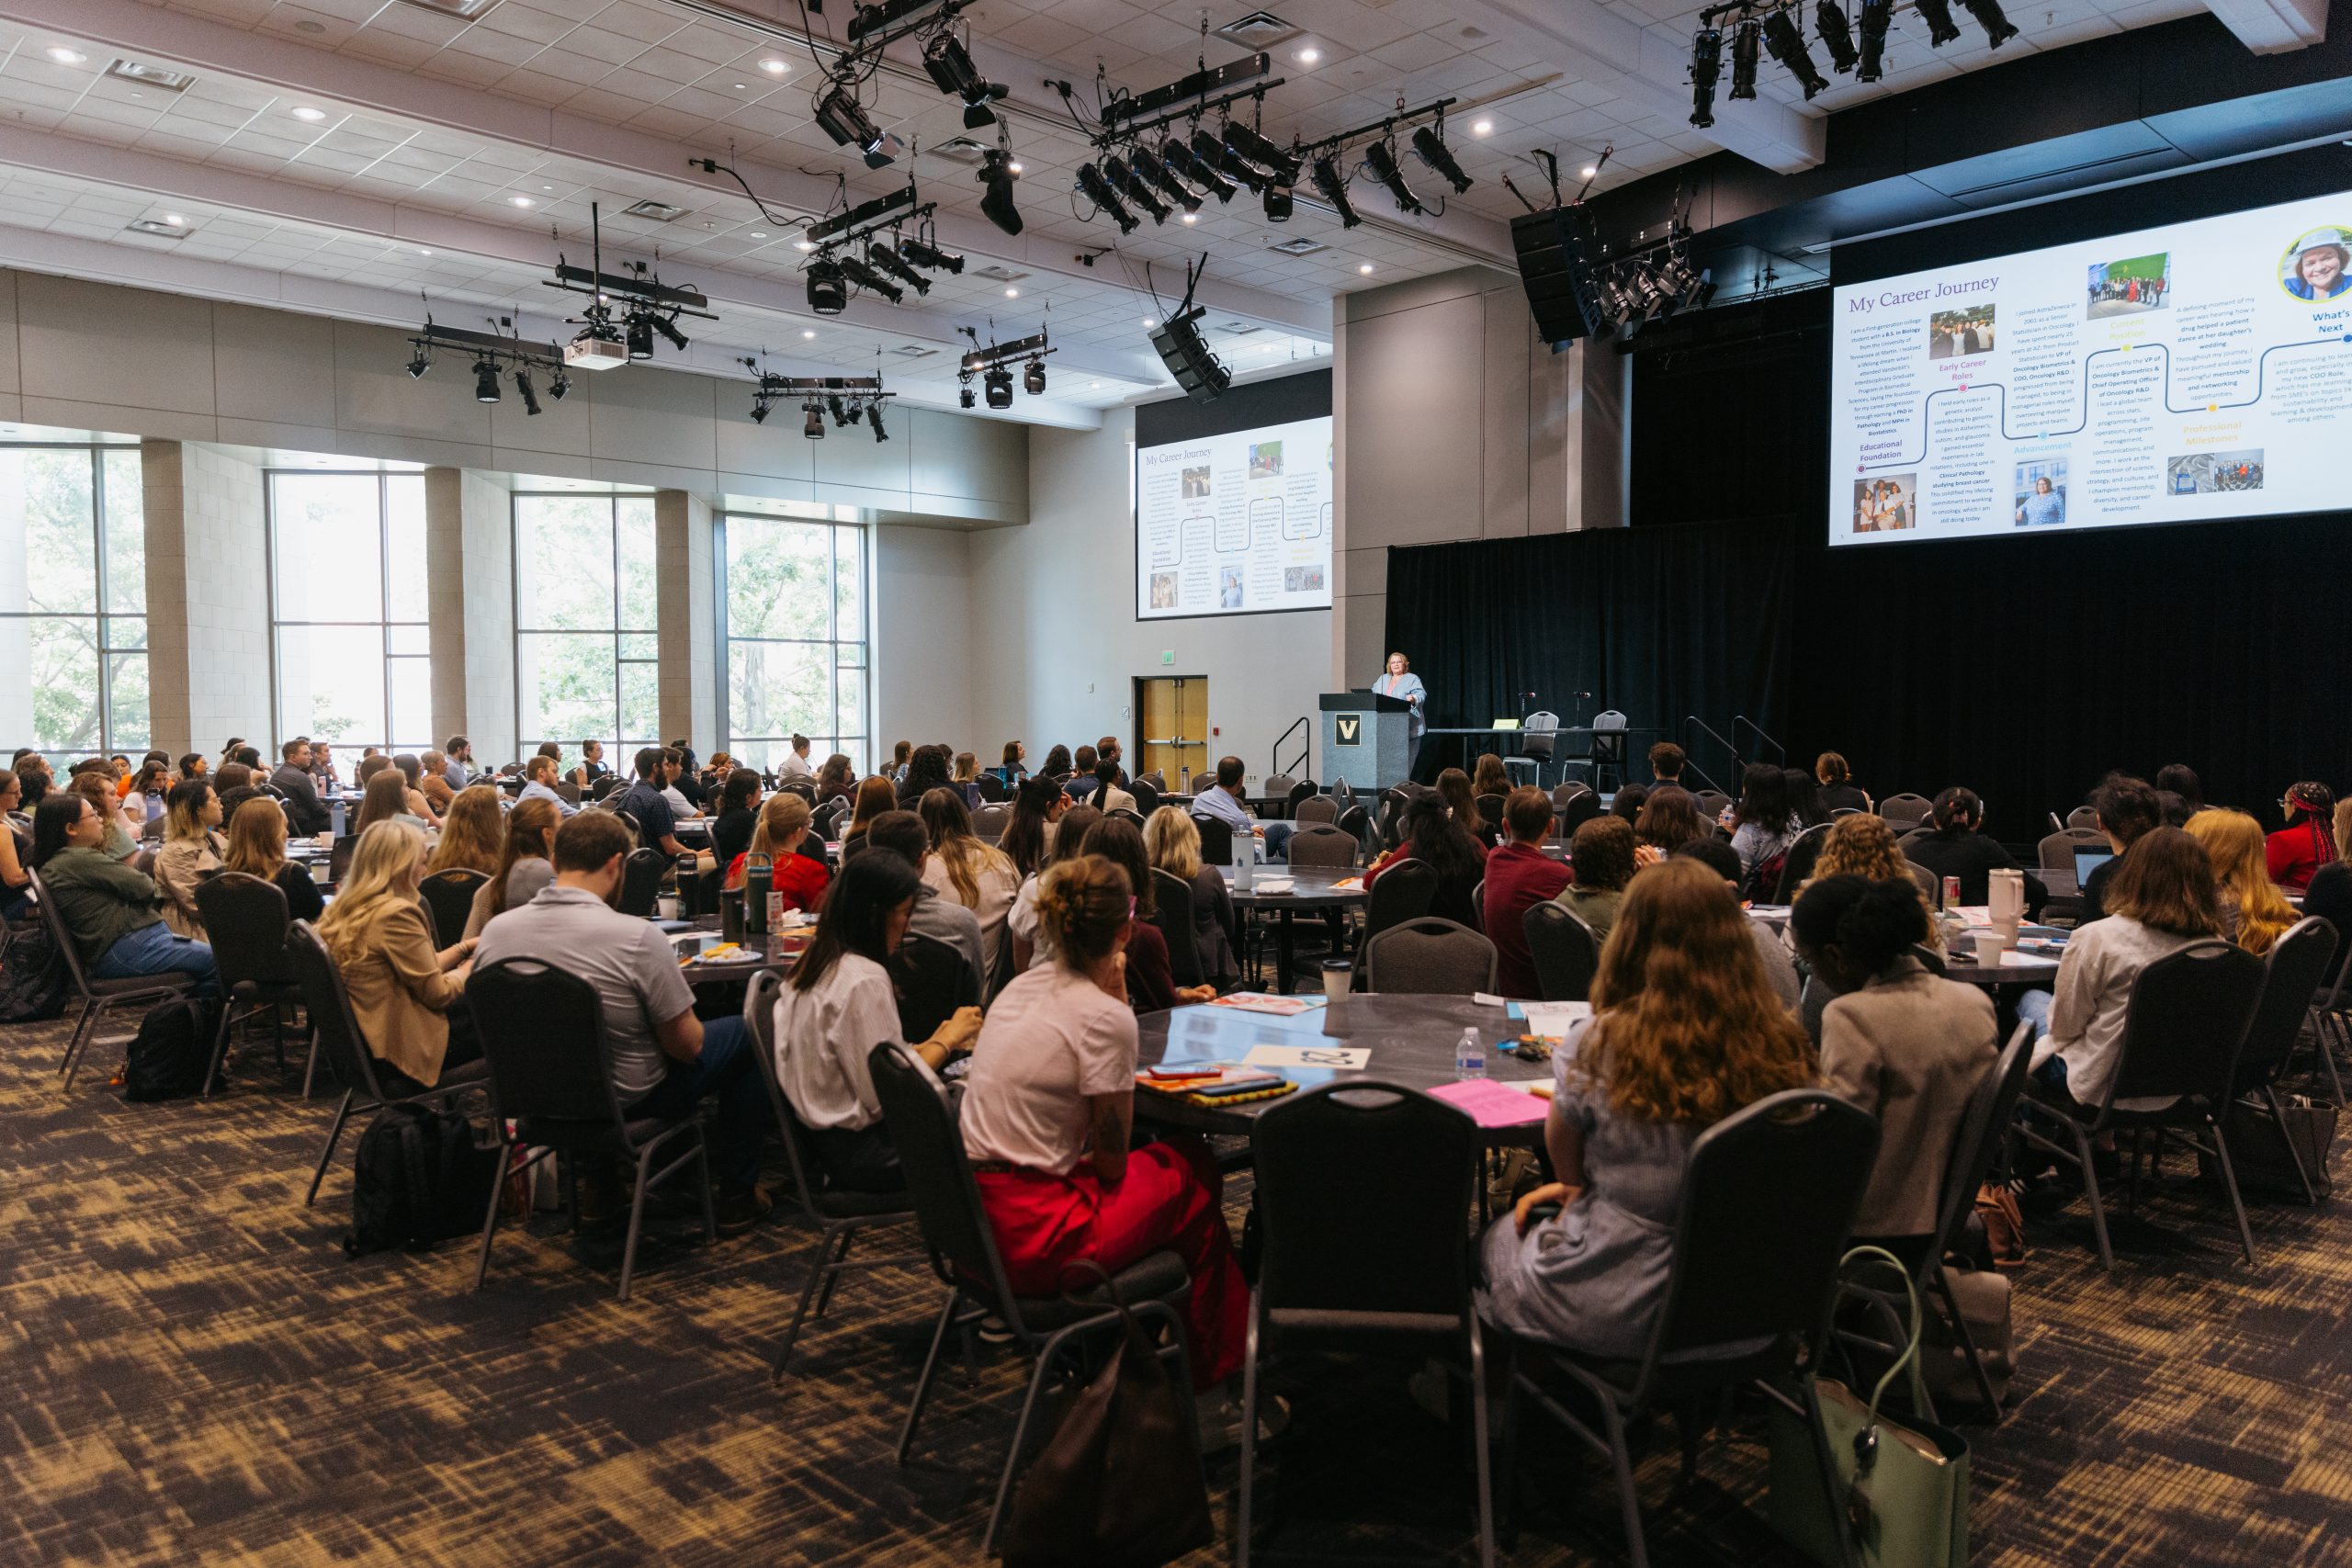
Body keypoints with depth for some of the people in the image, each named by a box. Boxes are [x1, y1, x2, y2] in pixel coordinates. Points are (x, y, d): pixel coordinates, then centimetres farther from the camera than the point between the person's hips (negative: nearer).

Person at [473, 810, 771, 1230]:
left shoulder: (494, 931, -12)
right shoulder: (638, 937, -28)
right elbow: (686, 1045, -19)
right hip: (632, 1099, -5)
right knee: (746, 1035, 15)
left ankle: (601, 1188, 40)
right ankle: (737, 1194, 22)